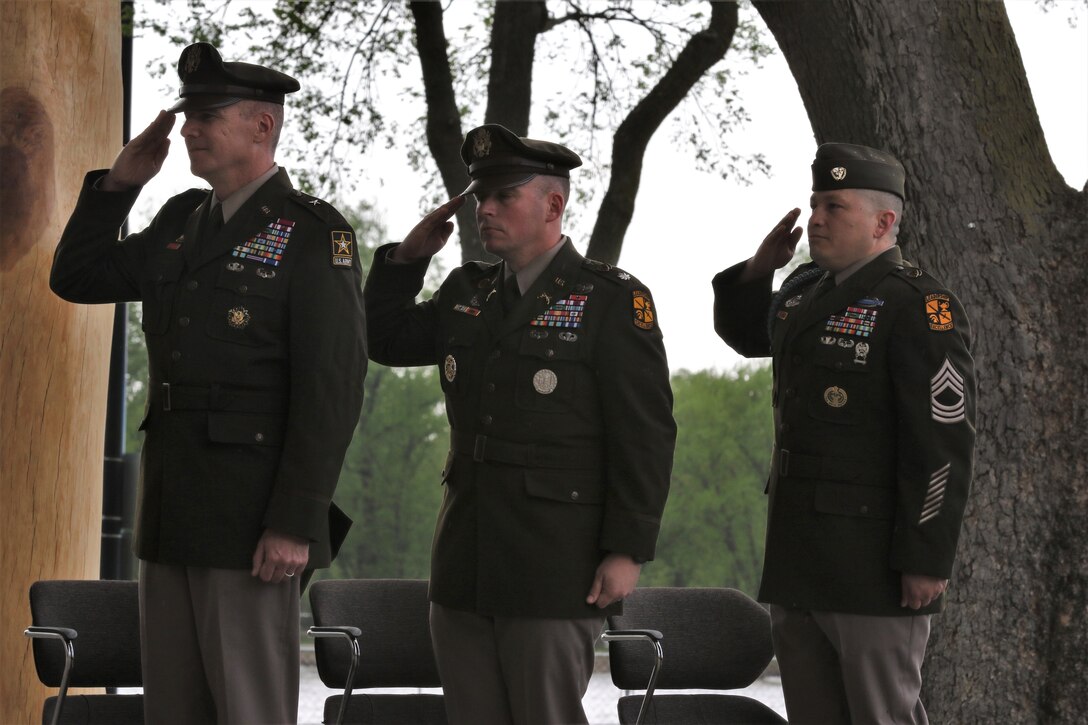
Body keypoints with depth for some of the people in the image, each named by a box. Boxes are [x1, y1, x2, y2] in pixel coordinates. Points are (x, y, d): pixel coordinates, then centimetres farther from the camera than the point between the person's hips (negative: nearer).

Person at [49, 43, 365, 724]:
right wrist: (119, 182, 8)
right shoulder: (181, 220, 14)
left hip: (253, 516, -7)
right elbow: (77, 278, 21)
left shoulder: (313, 232, -9)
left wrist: (294, 523, -19)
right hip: (171, 513, 8)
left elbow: (333, 390, -14)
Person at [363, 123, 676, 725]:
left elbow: (646, 437, -9)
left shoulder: (612, 300, -6)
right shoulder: (467, 293, 14)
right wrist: (408, 256, 11)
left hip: (556, 571, -6)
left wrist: (626, 552, -14)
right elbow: (384, 340, 26)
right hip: (465, 567, 6)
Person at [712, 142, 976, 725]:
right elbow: (744, 333, 32)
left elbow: (945, 440, -18)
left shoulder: (920, 306, -13)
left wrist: (926, 560, -22)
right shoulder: (808, 289, 12)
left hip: (875, 563, -8)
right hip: (798, 558, 8)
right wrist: (759, 268, 12)